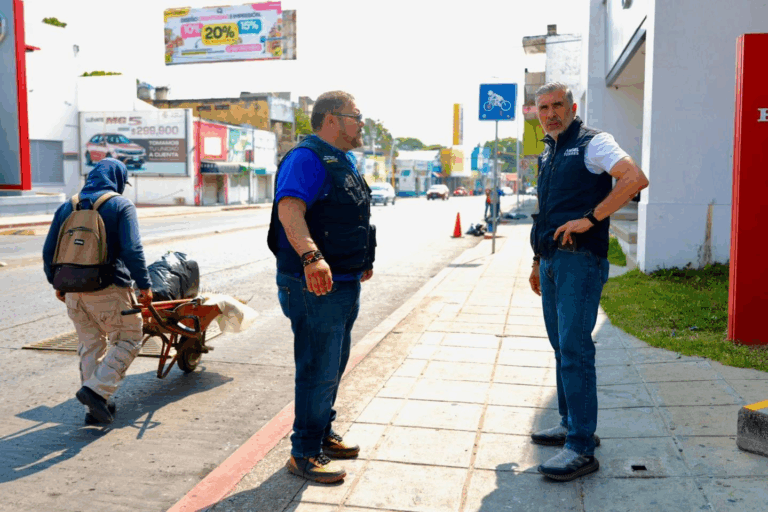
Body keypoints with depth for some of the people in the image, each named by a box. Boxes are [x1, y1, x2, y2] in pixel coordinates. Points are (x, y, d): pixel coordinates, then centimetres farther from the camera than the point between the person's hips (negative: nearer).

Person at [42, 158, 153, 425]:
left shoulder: (67, 207, 12)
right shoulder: (121, 205, -5)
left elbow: (49, 250, 13)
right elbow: (132, 250, -15)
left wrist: (57, 282, 24)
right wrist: (144, 284, -9)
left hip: (73, 291, 6)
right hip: (108, 290, -6)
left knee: (90, 345, 16)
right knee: (129, 340, 8)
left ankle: (95, 406, 21)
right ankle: (96, 390, -6)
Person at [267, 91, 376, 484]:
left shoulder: (345, 161, 17)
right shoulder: (306, 158, -16)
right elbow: (289, 207, -32)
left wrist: (362, 260, 32)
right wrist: (311, 256, -46)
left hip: (345, 283, 10)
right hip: (315, 286, -10)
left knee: (333, 365, 19)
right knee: (318, 370, -4)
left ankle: (323, 435, 35)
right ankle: (304, 455, 10)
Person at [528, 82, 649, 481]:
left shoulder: (592, 143, -6)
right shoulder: (548, 154, 19)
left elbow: (636, 179, -21)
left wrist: (590, 218, -21)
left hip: (580, 261, -9)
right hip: (552, 261, 9)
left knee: (575, 350, -10)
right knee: (561, 347, 14)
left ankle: (581, 448, -5)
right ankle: (571, 425, 26)